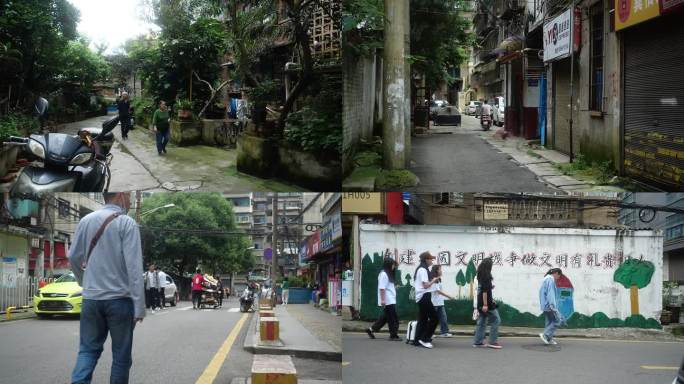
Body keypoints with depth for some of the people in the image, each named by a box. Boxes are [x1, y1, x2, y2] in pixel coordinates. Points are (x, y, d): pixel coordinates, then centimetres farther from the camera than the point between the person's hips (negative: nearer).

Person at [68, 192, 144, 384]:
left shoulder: (86, 221, 5)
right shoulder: (127, 223, -9)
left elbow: (74, 258, 11)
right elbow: (134, 267, -14)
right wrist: (139, 306, -14)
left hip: (91, 298, 4)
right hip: (120, 298, -4)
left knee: (88, 350, 8)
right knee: (121, 354, 7)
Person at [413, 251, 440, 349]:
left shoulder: (420, 269, 18)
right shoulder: (423, 270, -13)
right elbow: (426, 285, -19)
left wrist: (432, 281, 12)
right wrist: (433, 280, -5)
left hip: (421, 297, 11)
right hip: (424, 296, -11)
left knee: (422, 319, 11)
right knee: (434, 318, -8)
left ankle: (417, 341, 11)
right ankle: (424, 339, -8)